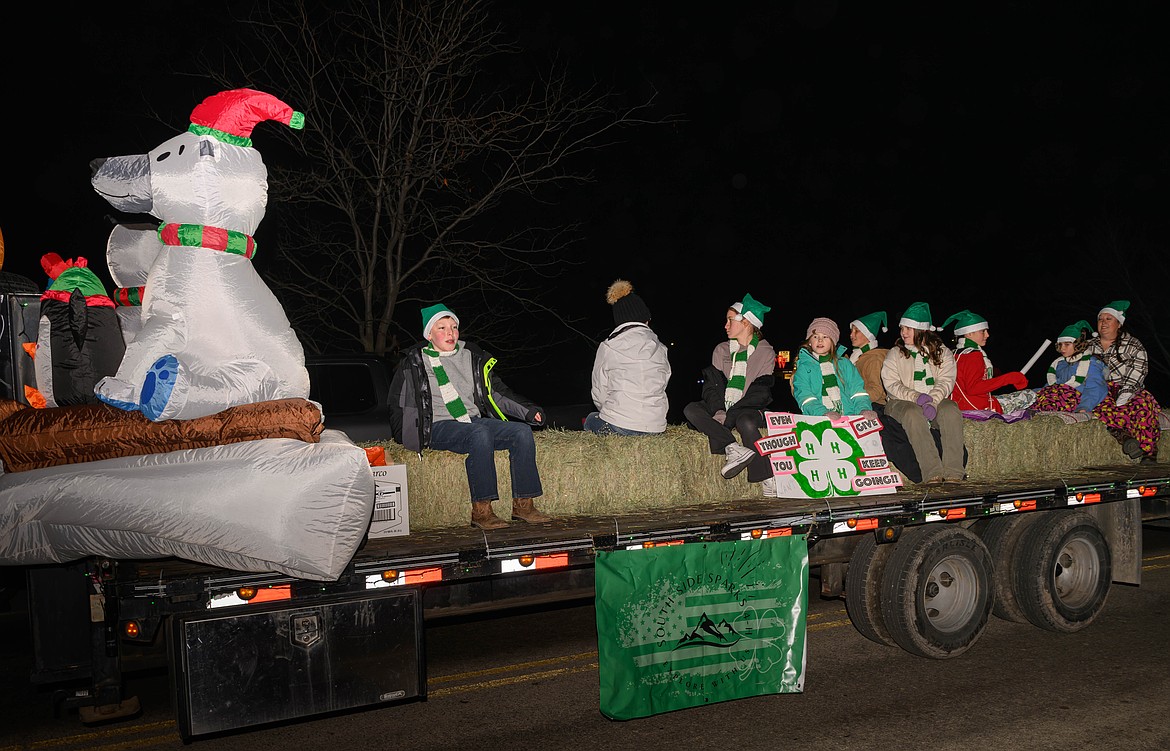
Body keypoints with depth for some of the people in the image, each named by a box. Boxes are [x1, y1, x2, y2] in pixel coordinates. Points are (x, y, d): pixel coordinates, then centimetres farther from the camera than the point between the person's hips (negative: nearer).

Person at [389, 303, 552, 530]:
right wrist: (405, 439, 2)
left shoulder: (471, 356, 17)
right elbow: (398, 405, 11)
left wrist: (527, 410, 11)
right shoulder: (414, 363, 5)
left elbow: (497, 391, 21)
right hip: (439, 427, -5)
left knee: (523, 431, -20)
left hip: (475, 421, 5)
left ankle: (522, 505, -20)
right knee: (480, 434, -37)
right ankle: (480, 511, -36)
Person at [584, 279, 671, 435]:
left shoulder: (607, 348, -2)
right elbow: (661, 385, 10)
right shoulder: (660, 348, 6)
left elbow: (599, 394, 2)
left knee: (591, 419, 28)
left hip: (618, 427, -5)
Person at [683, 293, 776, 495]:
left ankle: (768, 481, -32)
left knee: (746, 422, -38)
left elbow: (760, 393, -7)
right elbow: (712, 385, 4)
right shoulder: (721, 350, 15)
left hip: (748, 409, -4)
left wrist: (729, 415, -19)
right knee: (691, 410, -25)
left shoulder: (765, 353, 3)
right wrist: (717, 411, -17)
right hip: (722, 409, 4)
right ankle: (735, 449, -38)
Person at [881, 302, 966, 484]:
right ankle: (932, 472, -44)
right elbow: (891, 385, -1)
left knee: (951, 410, -32)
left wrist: (932, 400, -20)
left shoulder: (942, 352, 14)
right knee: (914, 414, -37)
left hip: (936, 400, 1)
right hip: (902, 402, -1)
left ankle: (953, 472, -37)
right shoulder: (895, 354, 13)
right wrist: (916, 397, -18)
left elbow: (946, 382, 0)